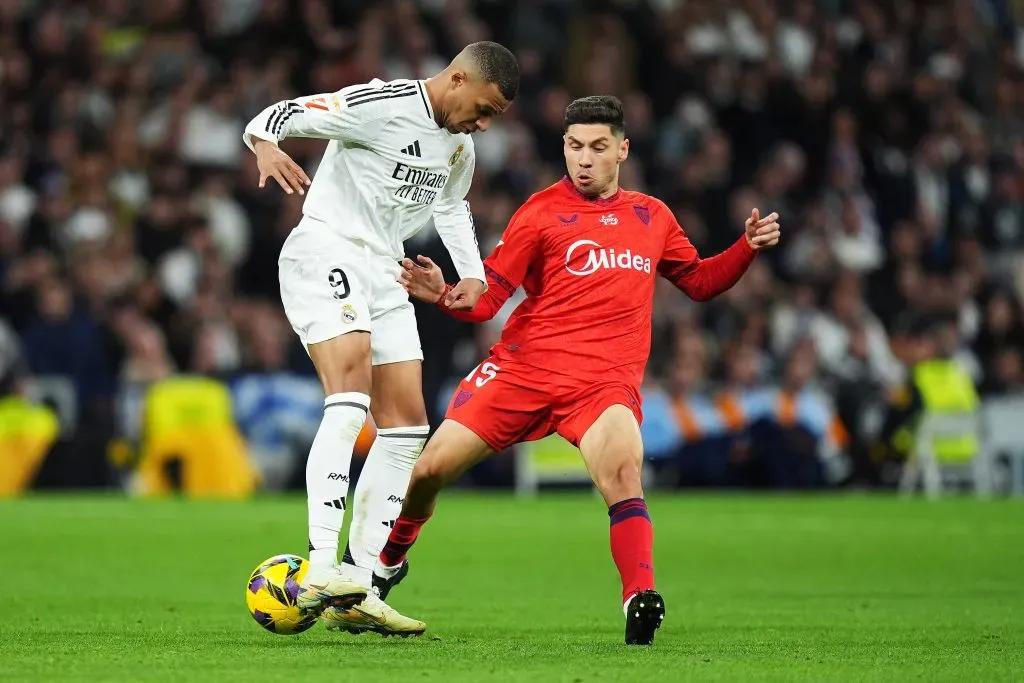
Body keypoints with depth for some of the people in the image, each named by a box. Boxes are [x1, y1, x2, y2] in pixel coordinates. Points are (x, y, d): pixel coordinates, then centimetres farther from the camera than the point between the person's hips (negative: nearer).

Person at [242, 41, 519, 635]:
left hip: (383, 273, 9)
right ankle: (322, 569, -37)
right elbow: (273, 117, -17)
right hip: (325, 253, -9)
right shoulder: (379, 105, -15)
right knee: (351, 397, -28)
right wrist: (268, 148, -40)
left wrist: (473, 273, 16)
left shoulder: (460, 146, 11)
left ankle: (354, 591, 5)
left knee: (407, 426, 3)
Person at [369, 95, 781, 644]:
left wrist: (748, 248, 11)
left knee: (622, 470, -31)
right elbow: (486, 299, -2)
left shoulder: (652, 217, 15)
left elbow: (700, 282, 28)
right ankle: (387, 561, 30)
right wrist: (443, 295, -23)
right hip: (523, 367, 0)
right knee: (431, 468, 0)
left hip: (605, 382, 1)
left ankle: (640, 604, -37)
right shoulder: (542, 212, 2)